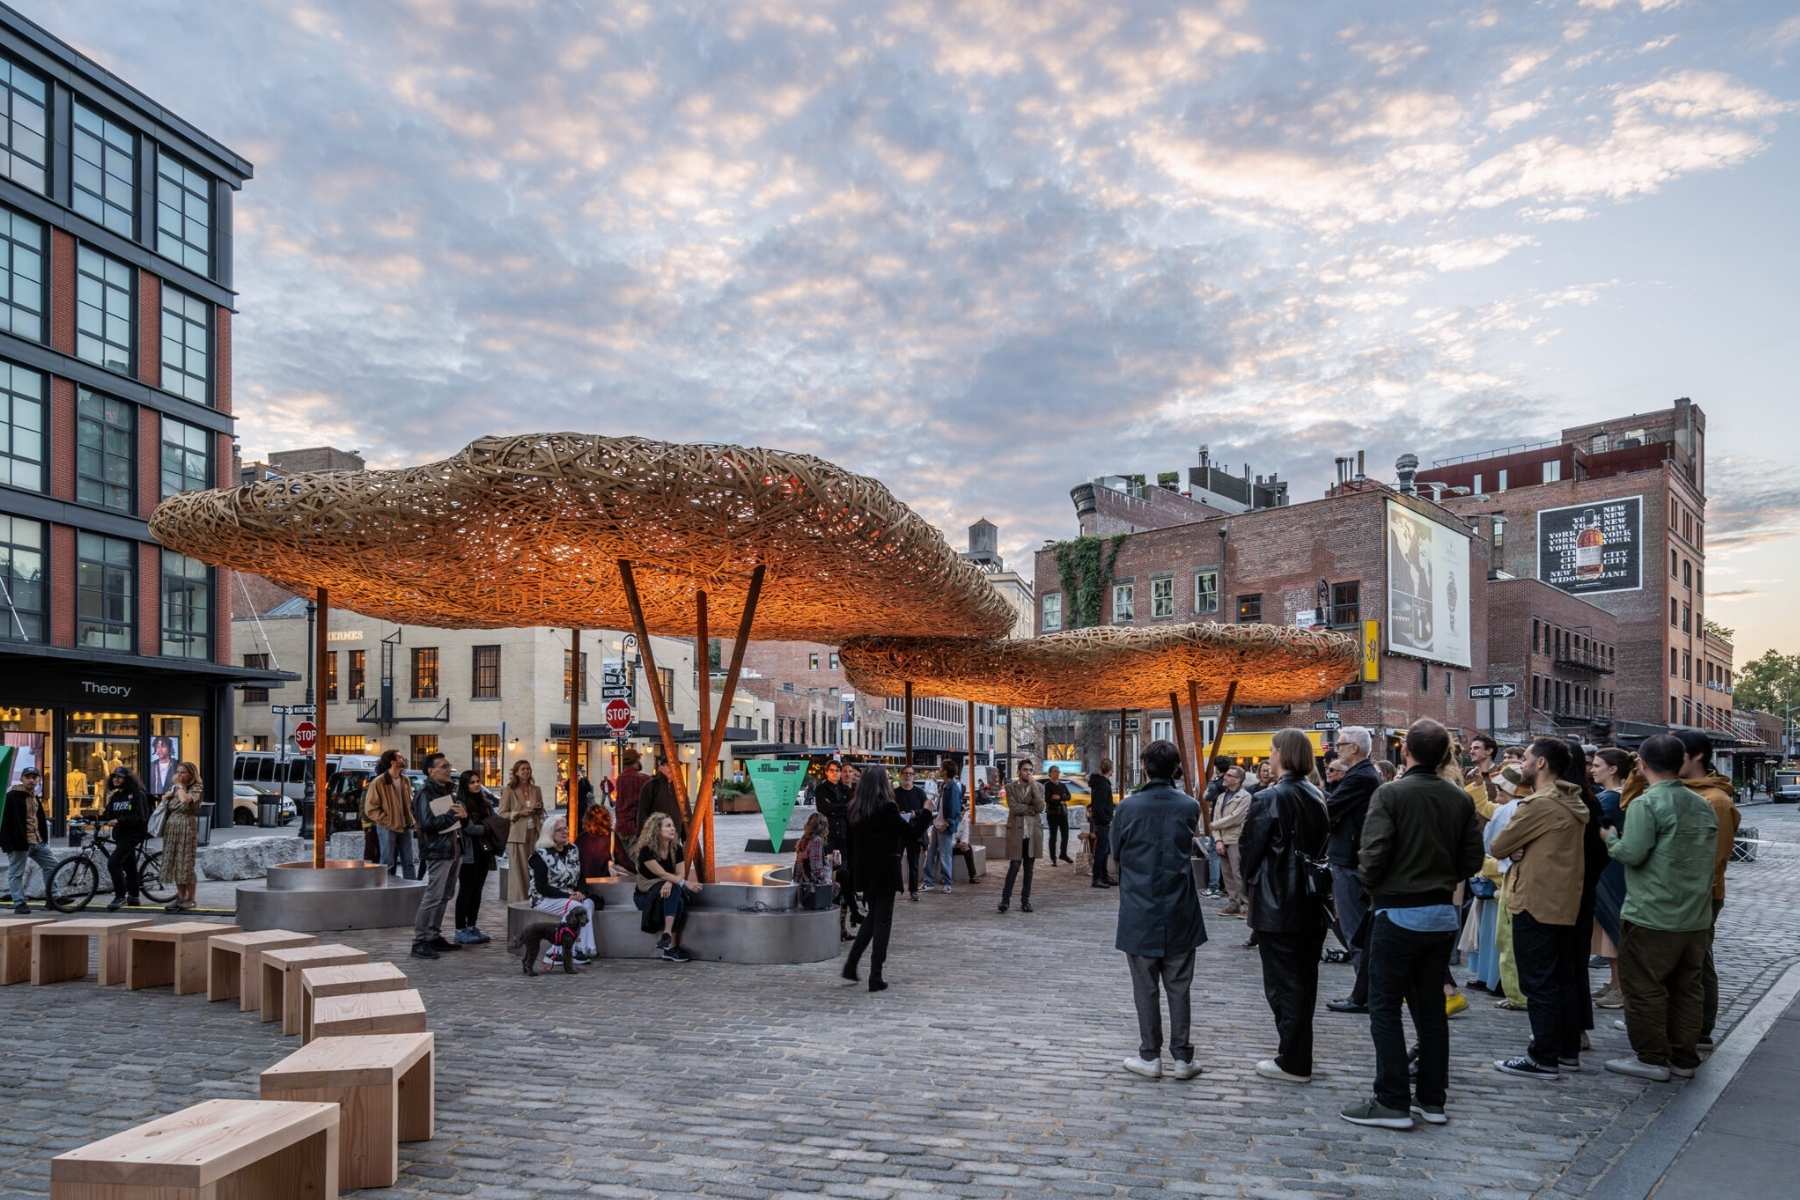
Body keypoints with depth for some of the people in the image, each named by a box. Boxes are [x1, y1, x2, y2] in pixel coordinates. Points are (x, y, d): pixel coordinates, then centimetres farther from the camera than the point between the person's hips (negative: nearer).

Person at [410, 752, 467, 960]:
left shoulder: (449, 790, 16)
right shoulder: (425, 794, -12)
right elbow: (427, 823, -23)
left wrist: (463, 814, 6)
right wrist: (452, 815, -19)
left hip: (454, 849, 9)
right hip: (437, 851, -9)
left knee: (445, 896, 13)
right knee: (433, 897, -10)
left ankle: (434, 937, 22)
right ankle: (419, 942, -6)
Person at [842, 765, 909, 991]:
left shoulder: (855, 809, 3)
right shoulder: (887, 808, -17)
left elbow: (851, 842, 10)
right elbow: (910, 833, -14)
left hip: (864, 872, 6)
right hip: (884, 872, -6)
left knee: (872, 917, 22)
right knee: (882, 921, 3)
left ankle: (851, 964, 17)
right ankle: (875, 977, 5)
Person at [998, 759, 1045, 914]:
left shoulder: (1038, 787, 8)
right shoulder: (1011, 787, 2)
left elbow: (1040, 808, -7)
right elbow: (1013, 807, -11)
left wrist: (1033, 785, -11)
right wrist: (1032, 809, -9)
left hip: (1033, 832, 3)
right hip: (1016, 831, -3)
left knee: (1029, 868, 6)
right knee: (1014, 866, -6)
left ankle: (1025, 901, 14)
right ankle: (1005, 899, 4)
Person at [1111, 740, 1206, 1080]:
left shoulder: (1129, 807, -9)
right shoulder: (1190, 806, -5)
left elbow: (1116, 858, 2)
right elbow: (1188, 848, 9)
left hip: (1139, 912, -1)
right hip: (1179, 912, 1)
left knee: (1145, 987, 8)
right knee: (1178, 986, 10)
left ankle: (1150, 1056, 14)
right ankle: (1182, 1057, 14)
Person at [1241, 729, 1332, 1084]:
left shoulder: (1269, 799, -16)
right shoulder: (1316, 797, 4)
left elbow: (1249, 848, -9)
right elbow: (1323, 841, 11)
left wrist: (1251, 881, 8)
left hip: (1278, 904, -7)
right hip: (1312, 899, 7)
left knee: (1283, 980, 1)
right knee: (1304, 977, 15)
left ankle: (1293, 1063, 7)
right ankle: (1298, 1051, 26)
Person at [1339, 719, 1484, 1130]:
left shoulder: (1390, 794, -15)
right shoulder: (1460, 799, 2)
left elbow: (1373, 854, -20)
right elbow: (1472, 859, 4)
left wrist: (1369, 881, 1)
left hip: (1398, 912, -6)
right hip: (1443, 913, 6)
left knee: (1385, 1008, 3)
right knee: (1431, 1007, 15)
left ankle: (1393, 1102, 4)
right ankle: (1432, 1099, 21)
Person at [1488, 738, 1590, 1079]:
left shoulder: (1538, 805, -19)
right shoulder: (1574, 804, 10)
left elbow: (1498, 848, -14)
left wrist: (1513, 849, 7)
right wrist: (1523, 851, -5)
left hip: (1535, 904, -9)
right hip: (1566, 904, 9)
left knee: (1539, 983, -3)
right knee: (1565, 978, 16)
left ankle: (1543, 1058, 0)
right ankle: (1569, 1049, 24)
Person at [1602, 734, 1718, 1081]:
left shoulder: (1646, 804, -15)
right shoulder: (1704, 806, 9)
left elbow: (1632, 853, -19)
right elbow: (1709, 853, 18)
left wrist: (1609, 839, -1)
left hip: (1652, 918, -7)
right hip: (1697, 918, 7)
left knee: (1644, 987, 2)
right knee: (1687, 987, 14)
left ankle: (1652, 1058, 7)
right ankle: (1684, 1057, 21)